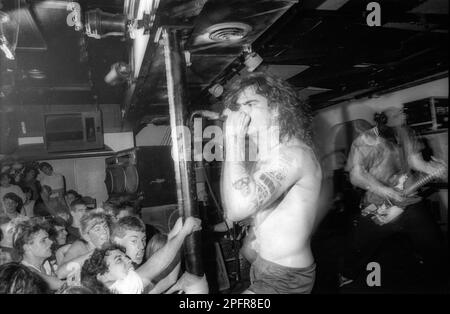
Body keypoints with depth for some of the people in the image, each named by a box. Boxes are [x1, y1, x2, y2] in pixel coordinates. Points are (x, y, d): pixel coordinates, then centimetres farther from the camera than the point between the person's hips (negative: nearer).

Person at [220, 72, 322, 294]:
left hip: (285, 278, -8)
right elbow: (231, 210, 10)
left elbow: (238, 208, -36)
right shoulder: (262, 158, 6)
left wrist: (233, 138, -30)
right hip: (261, 267, 8)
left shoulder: (293, 153, -22)